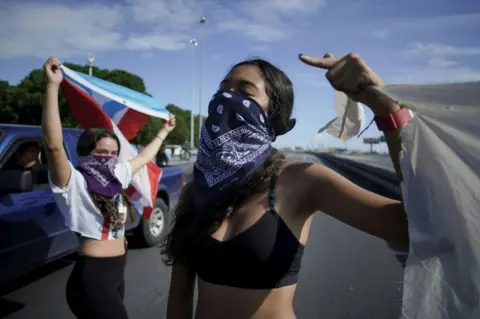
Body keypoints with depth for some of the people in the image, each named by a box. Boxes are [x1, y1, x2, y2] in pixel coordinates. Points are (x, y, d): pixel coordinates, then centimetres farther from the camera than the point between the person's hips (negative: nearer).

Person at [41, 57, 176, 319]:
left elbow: (144, 156, 22)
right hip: (91, 276, -8)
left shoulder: (117, 177, 8)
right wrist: (53, 85, -34)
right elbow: (54, 145, -29)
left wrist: (163, 132, 33)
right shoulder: (74, 183, -13)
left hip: (116, 272, 8)